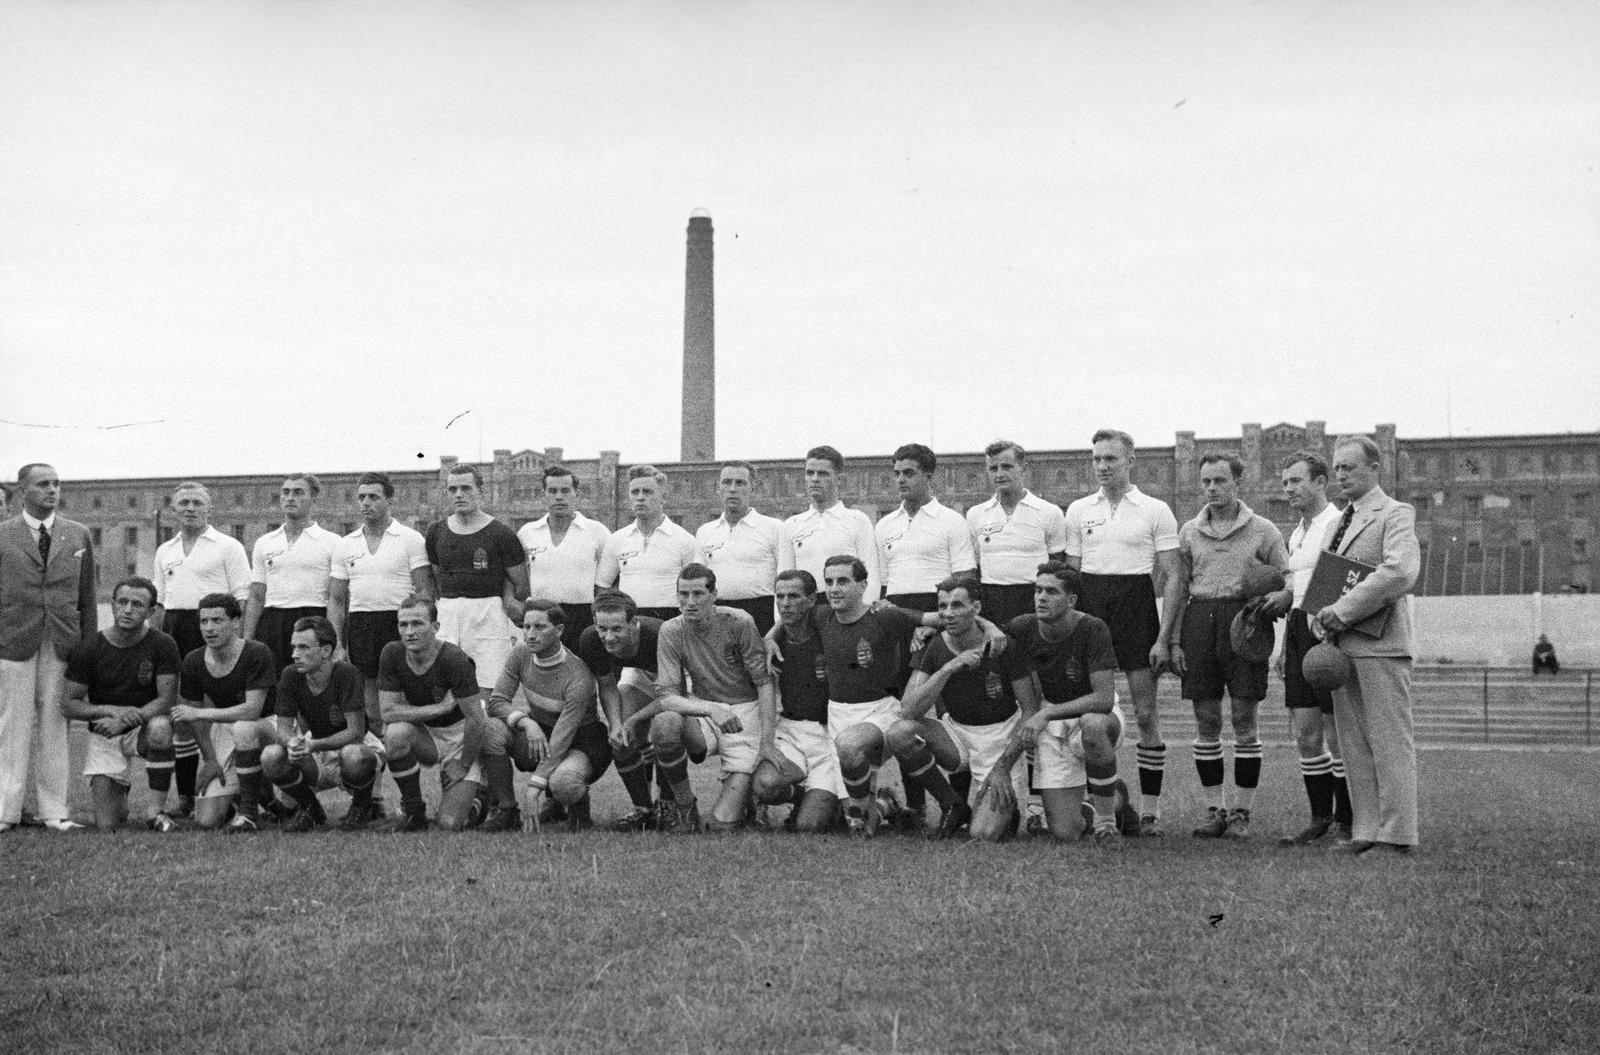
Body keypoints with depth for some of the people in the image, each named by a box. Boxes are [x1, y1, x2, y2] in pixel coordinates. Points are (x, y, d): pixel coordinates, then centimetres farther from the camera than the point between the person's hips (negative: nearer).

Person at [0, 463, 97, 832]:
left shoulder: (78, 535, 11)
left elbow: (87, 597, 11)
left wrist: (89, 647, 6)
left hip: (62, 643, 2)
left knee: (55, 728, 4)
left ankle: (54, 811, 9)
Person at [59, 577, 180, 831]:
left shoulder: (163, 645, -10)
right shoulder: (89, 649, -7)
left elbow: (166, 700, -13)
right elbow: (68, 705, -5)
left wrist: (130, 718, -28)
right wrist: (114, 710, -21)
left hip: (142, 729, 0)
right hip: (103, 736, 0)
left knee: (160, 727, -39)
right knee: (107, 826, -12)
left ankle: (156, 811, -21)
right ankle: (119, 791, 28)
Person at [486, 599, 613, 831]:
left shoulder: (578, 679, -28)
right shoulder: (521, 656, -9)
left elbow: (562, 737, -30)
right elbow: (496, 702, -9)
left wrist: (534, 785, -34)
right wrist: (527, 723, -29)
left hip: (582, 743, -5)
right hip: (539, 731, 6)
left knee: (562, 783, -38)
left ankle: (579, 811, 0)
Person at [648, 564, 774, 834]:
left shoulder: (739, 622, -9)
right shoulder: (671, 631, -4)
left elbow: (764, 682, -7)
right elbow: (665, 696, -11)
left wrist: (767, 741, -15)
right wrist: (710, 708, -28)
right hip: (702, 714, 2)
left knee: (723, 826, -14)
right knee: (664, 723, -35)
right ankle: (684, 806, -10)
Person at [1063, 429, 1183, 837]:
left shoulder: (1156, 511, 0)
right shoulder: (1078, 510, 10)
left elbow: (1171, 577, -2)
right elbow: (1070, 573, 13)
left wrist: (1164, 637, -9)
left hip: (1137, 606, -3)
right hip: (1090, 606, 3)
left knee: (1146, 714, -2)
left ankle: (1149, 810, 4)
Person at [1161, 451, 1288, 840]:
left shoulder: (1262, 530, 4)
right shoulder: (1189, 531, 11)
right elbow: (1179, 587, 10)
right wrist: (1173, 640, 4)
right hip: (1199, 621, 3)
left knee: (1244, 720, 0)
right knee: (1206, 721, 5)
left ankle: (1241, 812, 7)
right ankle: (1214, 810, 13)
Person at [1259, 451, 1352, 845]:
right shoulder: (1297, 532, 20)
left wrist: (1287, 596, -8)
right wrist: (1284, 647, 23)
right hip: (1299, 631, 8)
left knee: (1337, 733, -2)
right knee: (1305, 734, 8)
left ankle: (1346, 822, 6)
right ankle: (1320, 818, 16)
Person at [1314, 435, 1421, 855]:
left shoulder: (1396, 514, -4)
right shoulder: (1338, 523, 22)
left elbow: (1401, 572, -20)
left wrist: (1343, 610, -18)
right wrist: (1325, 617, 4)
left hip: (1380, 645, -8)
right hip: (1341, 647, 8)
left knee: (1389, 742, -5)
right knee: (1354, 744, 7)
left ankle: (1397, 836, -3)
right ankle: (1366, 831, 12)